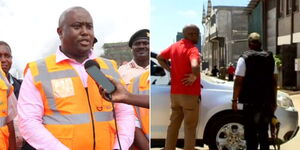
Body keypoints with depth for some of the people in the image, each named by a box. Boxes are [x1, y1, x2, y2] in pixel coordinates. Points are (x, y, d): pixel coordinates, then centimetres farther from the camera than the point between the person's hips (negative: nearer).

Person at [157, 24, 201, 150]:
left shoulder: (174, 46, 8)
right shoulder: (192, 49, -16)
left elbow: (159, 58, 20)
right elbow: (195, 66, -35)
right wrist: (194, 77, -16)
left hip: (175, 92, 7)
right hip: (190, 94, -7)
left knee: (174, 124, 16)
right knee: (190, 126, 3)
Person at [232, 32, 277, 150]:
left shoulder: (244, 58, -7)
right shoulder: (270, 58, 7)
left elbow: (238, 82, -12)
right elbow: (274, 81, 10)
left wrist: (234, 100, -6)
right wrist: (274, 100, 16)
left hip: (251, 101, -5)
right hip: (267, 101, 5)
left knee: (251, 132, 2)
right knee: (263, 131, 16)